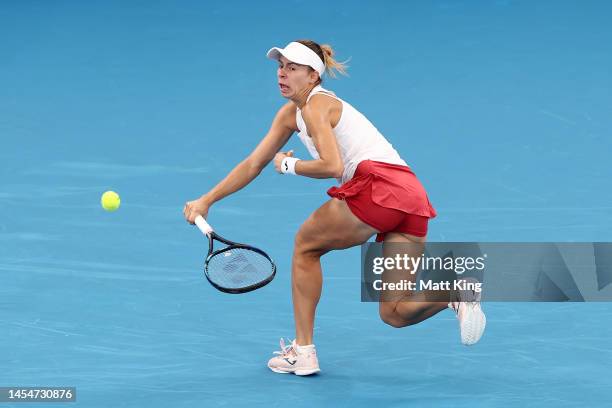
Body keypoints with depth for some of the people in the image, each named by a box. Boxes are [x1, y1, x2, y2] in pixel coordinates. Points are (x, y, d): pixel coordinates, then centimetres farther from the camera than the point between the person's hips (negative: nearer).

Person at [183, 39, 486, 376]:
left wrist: (288, 165, 2)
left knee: (306, 244, 14)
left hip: (377, 185, -9)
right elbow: (253, 165, 26)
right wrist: (206, 200, 21)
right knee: (394, 313, 9)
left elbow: (333, 167, -14)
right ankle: (456, 292, -17)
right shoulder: (291, 113, 25)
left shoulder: (316, 105, -1)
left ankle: (302, 352, 14)